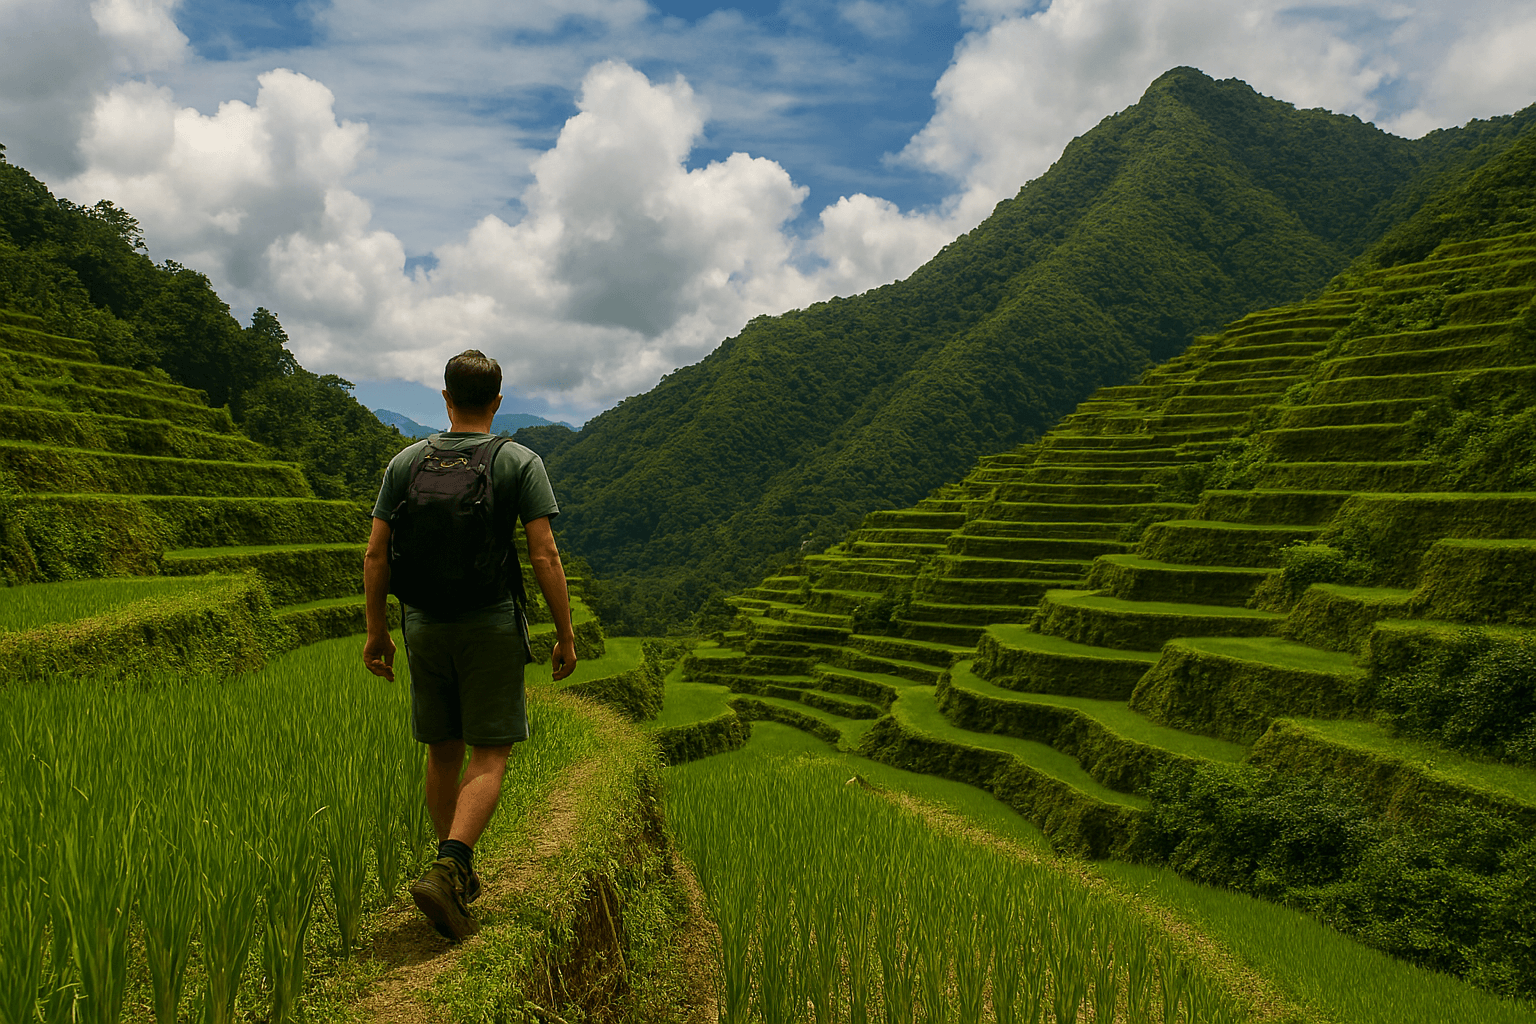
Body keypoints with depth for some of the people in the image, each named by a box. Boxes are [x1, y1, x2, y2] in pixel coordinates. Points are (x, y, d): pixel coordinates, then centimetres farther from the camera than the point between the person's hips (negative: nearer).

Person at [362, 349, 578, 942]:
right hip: (492, 626, -4)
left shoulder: (406, 463, 4)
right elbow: (544, 557, -11)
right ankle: (446, 871, -15)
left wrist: (377, 631, 12)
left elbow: (376, 554, 3)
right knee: (489, 755, 1)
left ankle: (459, 873, 25)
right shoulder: (520, 463, -5)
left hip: (426, 626, 4)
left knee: (443, 752, 14)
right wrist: (565, 635, -4)